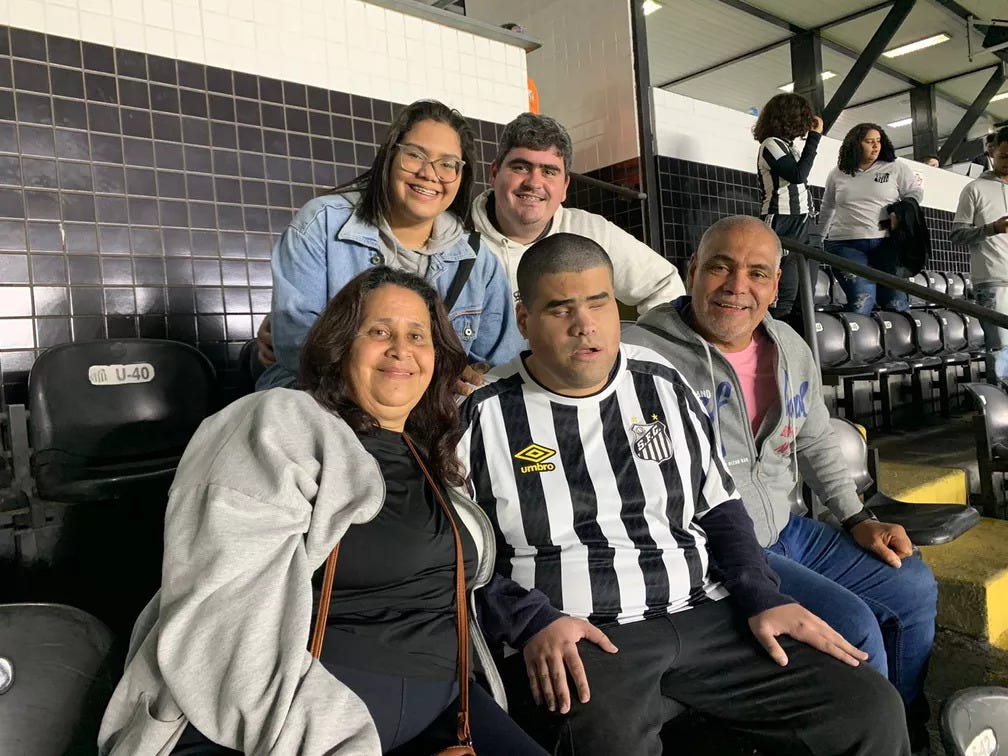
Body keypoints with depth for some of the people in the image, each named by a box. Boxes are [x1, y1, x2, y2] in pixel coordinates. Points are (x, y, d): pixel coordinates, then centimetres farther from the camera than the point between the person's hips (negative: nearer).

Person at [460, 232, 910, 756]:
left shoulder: (662, 384, 10)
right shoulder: (482, 417, -2)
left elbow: (718, 507, 15)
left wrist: (763, 599, 2)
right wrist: (532, 621, -16)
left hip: (707, 616, 5)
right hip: (573, 639, -4)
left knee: (871, 710, -8)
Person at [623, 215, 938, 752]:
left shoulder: (790, 348, 5)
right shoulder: (641, 353, -20)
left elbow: (816, 443, 18)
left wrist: (858, 519, 12)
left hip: (784, 530, 9)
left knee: (914, 587, 14)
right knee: (853, 626, -18)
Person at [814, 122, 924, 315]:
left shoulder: (896, 168, 8)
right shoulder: (837, 174, 12)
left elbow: (915, 193, 10)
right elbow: (826, 210, 21)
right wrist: (816, 238, 23)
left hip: (886, 243, 1)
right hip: (846, 244, 0)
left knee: (896, 303, -1)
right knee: (861, 303, -17)